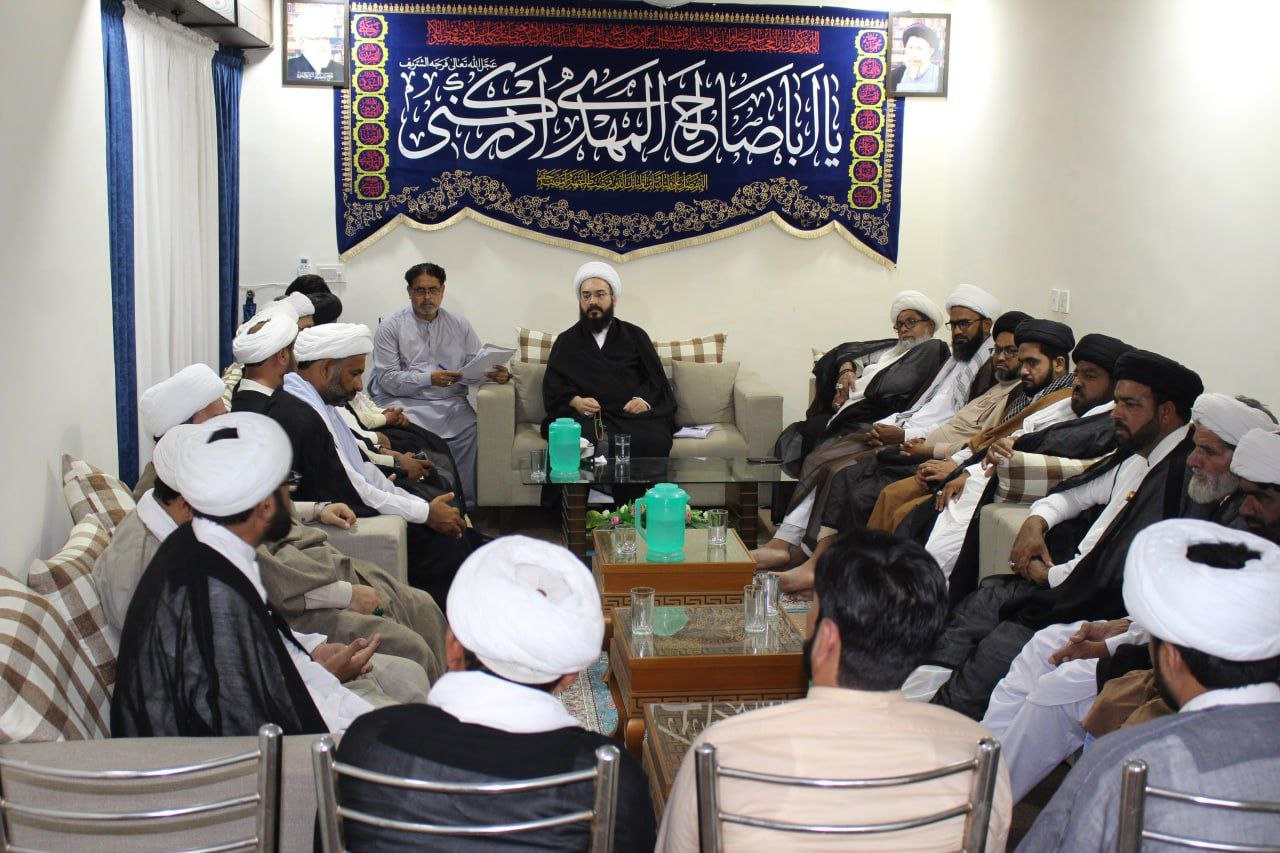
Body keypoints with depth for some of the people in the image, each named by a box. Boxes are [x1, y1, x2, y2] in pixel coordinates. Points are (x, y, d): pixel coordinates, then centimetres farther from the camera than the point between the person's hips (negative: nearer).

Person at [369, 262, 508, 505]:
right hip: (404, 402, -2)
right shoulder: (391, 327, 6)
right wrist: (430, 379, -16)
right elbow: (387, 379, -4)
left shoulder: (459, 325, 17)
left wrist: (498, 373, -11)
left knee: (472, 431, -28)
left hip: (450, 403, 2)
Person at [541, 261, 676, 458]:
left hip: (632, 413, 1)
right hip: (585, 417, 0)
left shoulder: (635, 335, 21)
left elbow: (657, 379, 15)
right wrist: (575, 401, -9)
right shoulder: (566, 341, 22)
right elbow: (552, 385, 12)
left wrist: (644, 400, -8)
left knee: (655, 442, -34)